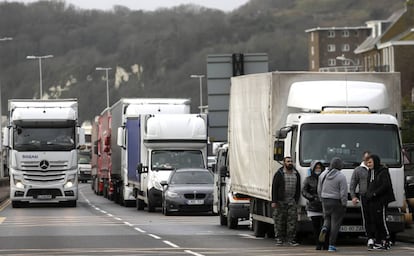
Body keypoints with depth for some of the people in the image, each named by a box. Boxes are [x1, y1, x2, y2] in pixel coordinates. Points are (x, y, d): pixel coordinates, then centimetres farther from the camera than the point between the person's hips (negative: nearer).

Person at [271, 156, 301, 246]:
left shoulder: (296, 174, 12)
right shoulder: (279, 174, 0)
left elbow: (298, 188, 16)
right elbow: (274, 188, -3)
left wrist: (296, 200, 7)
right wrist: (274, 201, -10)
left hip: (292, 201, 3)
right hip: (280, 201, -3)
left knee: (292, 220, -4)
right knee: (280, 221, 0)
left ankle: (291, 239, -1)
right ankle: (279, 239, 8)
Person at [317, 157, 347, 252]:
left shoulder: (323, 175, 5)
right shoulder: (341, 176, -12)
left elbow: (319, 190, 11)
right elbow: (343, 193, -13)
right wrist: (344, 204, -4)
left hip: (325, 201, 5)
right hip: (337, 202, -5)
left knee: (327, 218, 23)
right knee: (335, 223, 2)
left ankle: (324, 228, -12)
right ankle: (331, 245, 0)